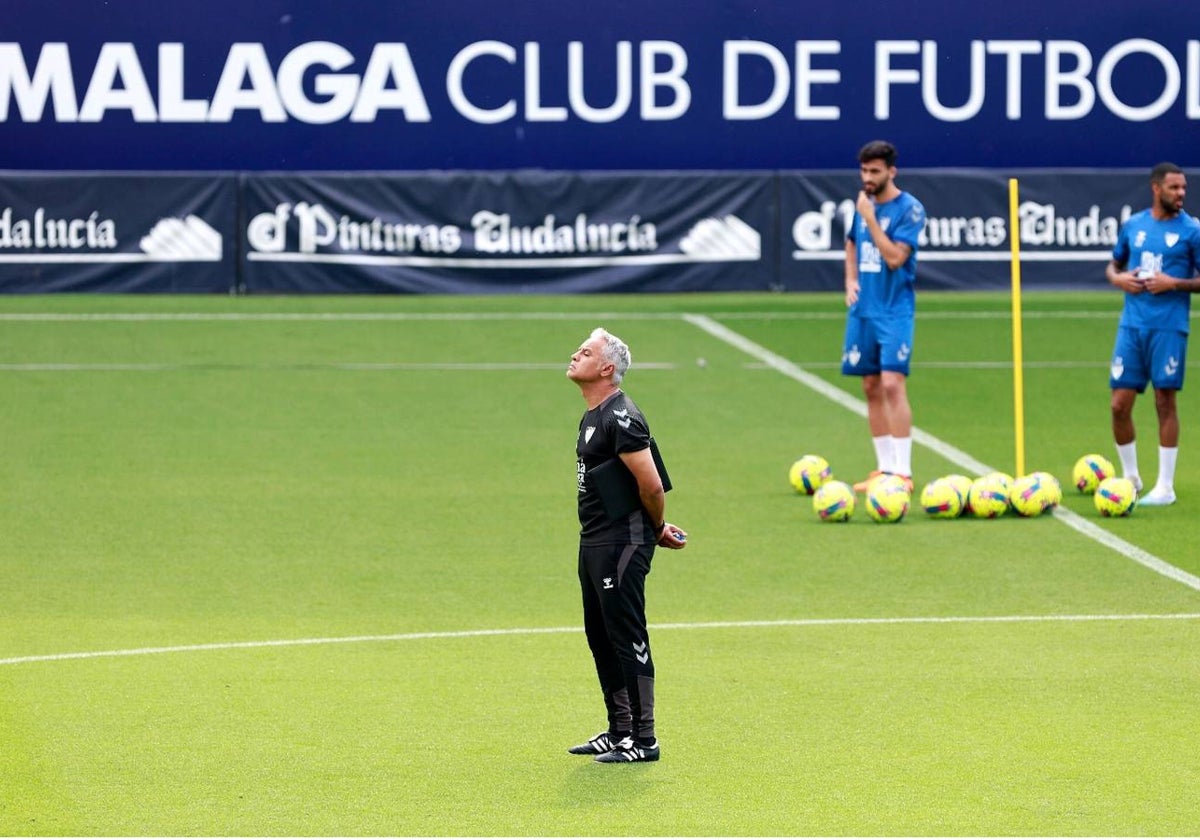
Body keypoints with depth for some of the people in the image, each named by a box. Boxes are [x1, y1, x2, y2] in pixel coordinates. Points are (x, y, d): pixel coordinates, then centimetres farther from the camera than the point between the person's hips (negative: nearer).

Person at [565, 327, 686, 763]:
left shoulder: (620, 418, -17)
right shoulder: (593, 417, 16)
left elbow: (651, 485, -19)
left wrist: (656, 529, -3)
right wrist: (656, 528, 16)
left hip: (621, 543, -10)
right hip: (593, 543, 10)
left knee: (627, 638, -7)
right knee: (600, 638, 15)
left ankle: (643, 739, -4)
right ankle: (619, 730, 25)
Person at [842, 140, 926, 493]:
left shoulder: (909, 209, -11)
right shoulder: (863, 203, 9)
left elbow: (894, 258, -18)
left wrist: (869, 218, -19)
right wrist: (850, 281, 10)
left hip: (894, 309, -7)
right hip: (863, 310, 7)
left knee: (892, 383, -15)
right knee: (871, 387, 9)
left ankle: (903, 472, -15)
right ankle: (884, 469, 16)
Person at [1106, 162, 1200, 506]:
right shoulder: (1132, 225, 9)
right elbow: (1113, 266, 21)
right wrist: (1118, 278, -1)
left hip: (1169, 328, -3)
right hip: (1132, 325, 3)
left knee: (1165, 403, -2)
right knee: (1120, 405, 1)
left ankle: (1165, 487, 6)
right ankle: (1131, 477, 20)